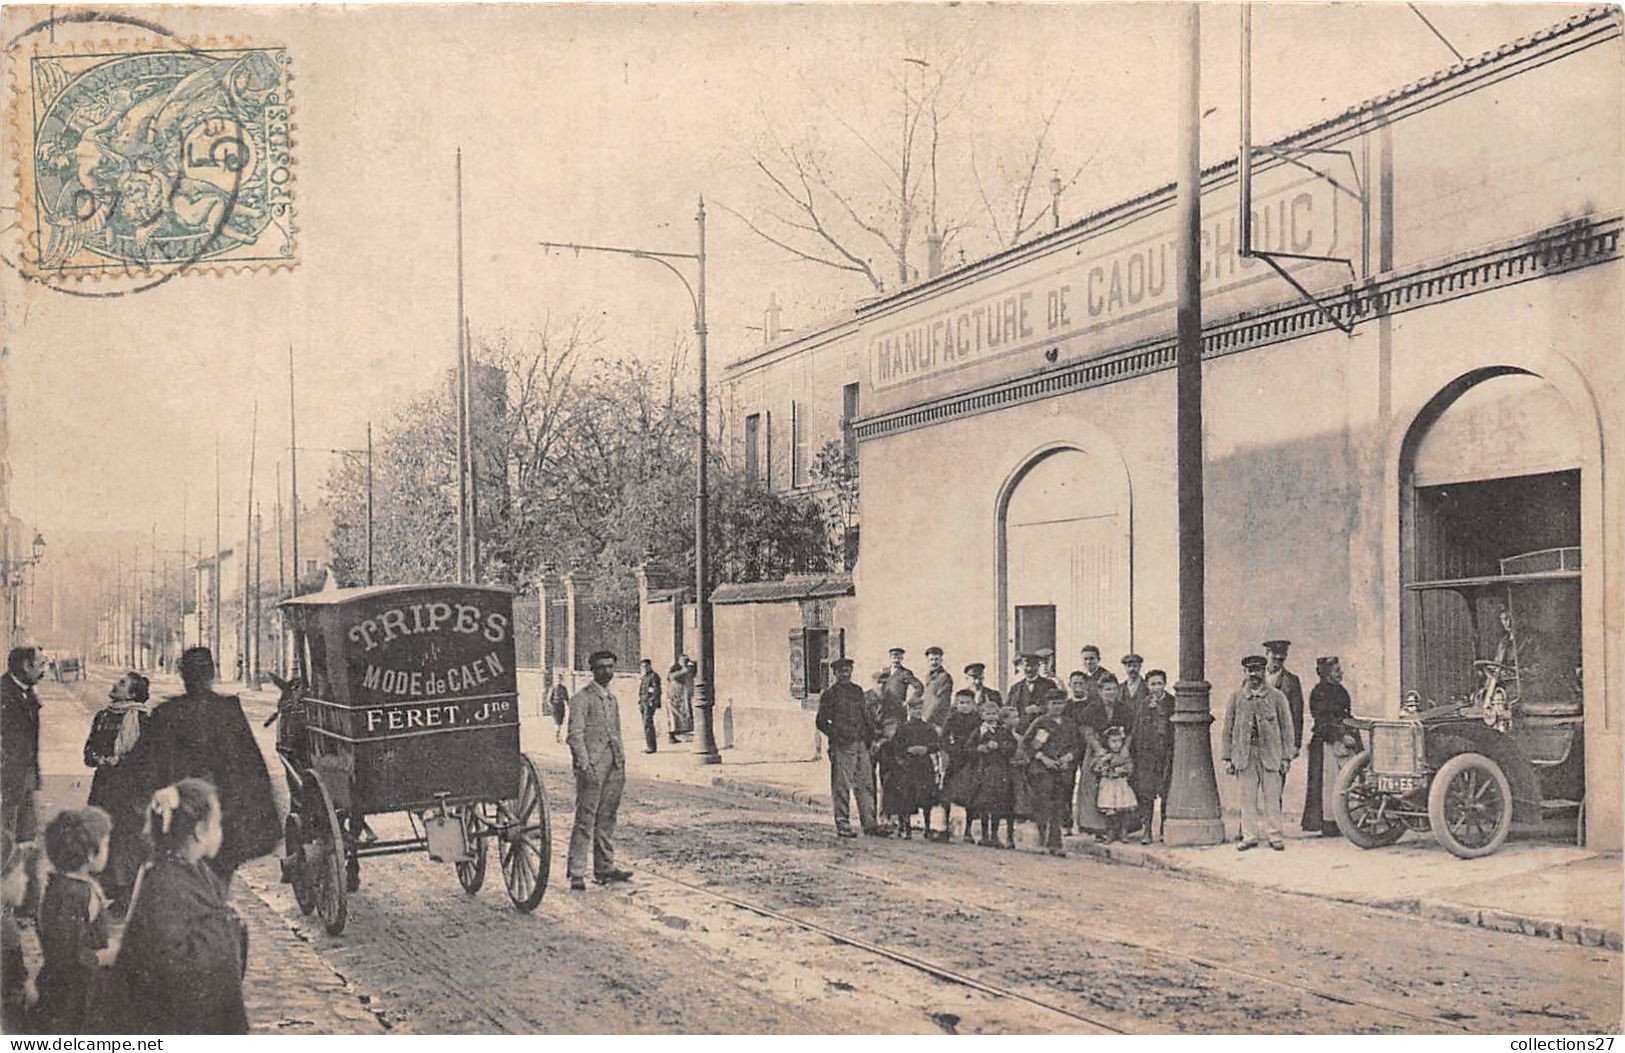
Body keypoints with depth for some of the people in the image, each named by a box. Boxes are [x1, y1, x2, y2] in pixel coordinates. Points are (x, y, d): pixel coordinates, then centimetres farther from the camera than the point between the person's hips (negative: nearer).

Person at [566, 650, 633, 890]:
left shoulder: (612, 699, 18)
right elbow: (575, 735, -11)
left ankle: (604, 867, 17)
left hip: (614, 766, 7)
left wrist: (622, 762, 16)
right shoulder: (582, 698, -5)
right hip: (592, 766, -7)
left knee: (607, 818, 10)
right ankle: (577, 874, -6)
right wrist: (585, 765, -17)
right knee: (585, 820, -8)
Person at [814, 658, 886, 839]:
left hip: (861, 743, 6)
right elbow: (820, 722, -1)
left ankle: (869, 824, 10)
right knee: (842, 786, -2)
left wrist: (874, 729, 9)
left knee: (866, 784, 6)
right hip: (842, 746, -6)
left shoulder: (857, 690, 15)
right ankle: (843, 825, 5)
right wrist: (836, 734, -9)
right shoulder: (829, 694, -1)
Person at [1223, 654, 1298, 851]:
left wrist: (1286, 757, 1)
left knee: (1272, 796, -1)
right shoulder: (1237, 697, 8)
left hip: (1270, 754, -1)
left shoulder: (1276, 697, 5)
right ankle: (1249, 836, 9)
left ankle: (1274, 835, 8)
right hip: (1245, 755, 1)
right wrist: (1228, 758, 6)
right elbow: (1228, 729, 10)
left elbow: (1287, 728, 6)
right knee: (1248, 797, 1)